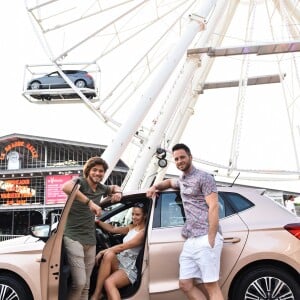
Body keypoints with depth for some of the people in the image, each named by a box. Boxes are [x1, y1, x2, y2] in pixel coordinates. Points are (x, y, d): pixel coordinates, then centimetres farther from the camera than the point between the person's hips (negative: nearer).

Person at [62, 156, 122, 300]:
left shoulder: (101, 188, 12)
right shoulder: (80, 182, -8)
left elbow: (114, 187, 34)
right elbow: (66, 187, -32)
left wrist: (118, 192, 9)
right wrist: (89, 202, -38)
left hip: (90, 240, 7)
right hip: (73, 237, -7)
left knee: (86, 286, 10)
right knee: (79, 283, -17)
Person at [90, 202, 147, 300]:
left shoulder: (144, 231, -11)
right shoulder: (131, 227, 15)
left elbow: (123, 246, -17)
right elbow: (112, 229, 15)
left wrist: (102, 252, -17)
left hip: (131, 268, -7)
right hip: (120, 261, 7)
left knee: (109, 283, -39)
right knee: (108, 255, -31)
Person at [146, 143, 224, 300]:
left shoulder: (203, 177, -1)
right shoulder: (181, 180, 25)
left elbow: (213, 207, -10)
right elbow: (169, 182, 50)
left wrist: (211, 239, -19)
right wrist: (155, 186, 27)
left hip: (205, 238, -9)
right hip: (190, 241, 9)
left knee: (211, 286, -10)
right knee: (186, 284, 2)